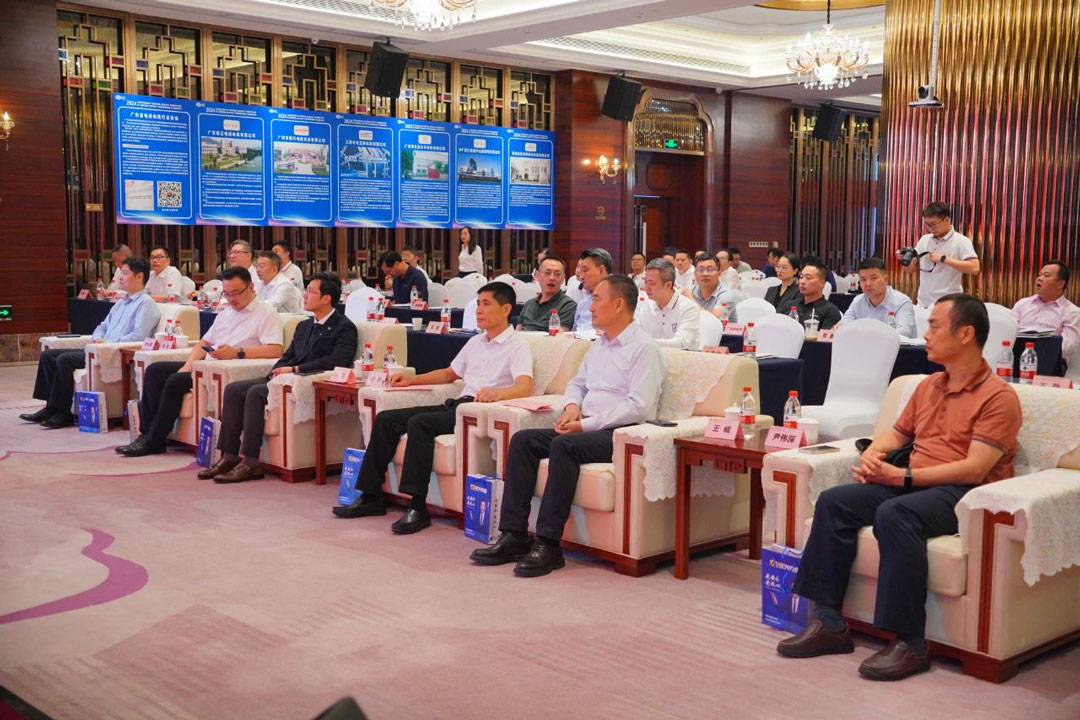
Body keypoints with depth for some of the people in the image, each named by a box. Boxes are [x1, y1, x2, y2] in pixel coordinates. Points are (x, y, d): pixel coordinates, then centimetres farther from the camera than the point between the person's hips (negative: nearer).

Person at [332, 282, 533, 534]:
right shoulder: (475, 342, 24)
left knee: (419, 423, -31)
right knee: (386, 419, -3)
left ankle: (418, 507, -30)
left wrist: (497, 392, -40)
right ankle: (371, 496, 0)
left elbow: (525, 387, -20)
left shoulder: (517, 346, -3)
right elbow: (449, 373, 35)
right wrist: (412, 380, 22)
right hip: (456, 405, 9)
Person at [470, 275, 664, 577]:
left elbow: (639, 407, -17)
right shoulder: (599, 344, 20)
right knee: (522, 439, -10)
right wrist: (572, 406, 4)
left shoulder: (644, 348, -8)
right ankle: (514, 535, -15)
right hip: (587, 428, 9)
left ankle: (548, 544, -31)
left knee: (564, 445, -34)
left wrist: (587, 425, -18)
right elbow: (577, 383, 29)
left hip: (619, 433, -9)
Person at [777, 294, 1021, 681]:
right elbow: (896, 432, 26)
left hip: (963, 492, -8)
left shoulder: (998, 396, -6)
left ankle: (910, 642, -30)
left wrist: (903, 476, -20)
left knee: (894, 513, -36)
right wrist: (871, 456, 2)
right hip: (909, 484, 8)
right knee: (833, 501, -15)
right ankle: (829, 623, -15)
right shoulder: (929, 386, 19)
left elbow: (974, 469, -16)